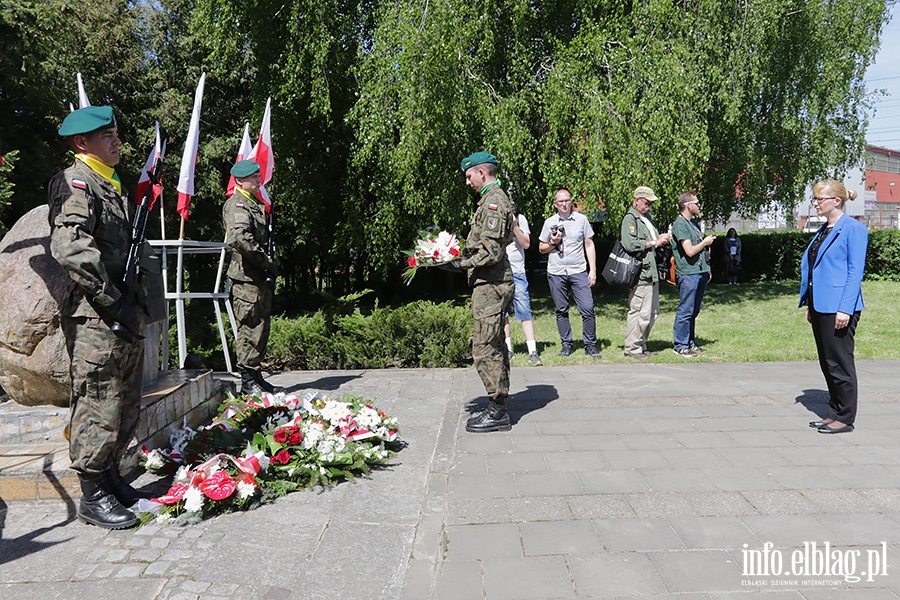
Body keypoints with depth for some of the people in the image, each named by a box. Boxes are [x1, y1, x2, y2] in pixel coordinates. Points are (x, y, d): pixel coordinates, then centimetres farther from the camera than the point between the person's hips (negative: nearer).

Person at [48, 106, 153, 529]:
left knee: (127, 406, 16)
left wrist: (135, 295, 14)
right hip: (95, 319, -9)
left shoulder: (111, 185, 19)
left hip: (124, 317, 9)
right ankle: (92, 497, 10)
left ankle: (111, 478, 30)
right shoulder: (76, 184, -10)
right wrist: (112, 299, -21)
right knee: (98, 407, -2)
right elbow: (69, 248, -25)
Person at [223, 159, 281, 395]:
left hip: (261, 278, 10)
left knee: (261, 327, 13)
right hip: (247, 278, -10)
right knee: (250, 328, -6)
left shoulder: (256, 204, 21)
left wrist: (270, 267, 14)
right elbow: (240, 238, -27)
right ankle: (248, 381, 2)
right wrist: (267, 263, -20)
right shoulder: (236, 205, -10)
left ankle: (256, 377, 22)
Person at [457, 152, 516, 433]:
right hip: (494, 284, 11)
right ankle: (499, 408, 21)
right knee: (495, 346, 13)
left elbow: (491, 252, -22)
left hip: (489, 286, -11)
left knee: (485, 348, -7)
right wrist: (464, 255, 13)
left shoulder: (492, 202, -15)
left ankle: (497, 411, 0)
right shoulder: (496, 199, 19)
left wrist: (461, 262, -12)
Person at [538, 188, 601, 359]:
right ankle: (566, 344, 16)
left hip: (579, 271, -1)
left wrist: (593, 269, 3)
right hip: (556, 273, 1)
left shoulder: (581, 219, 7)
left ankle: (590, 345, 4)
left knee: (588, 308, -7)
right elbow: (542, 249, 14)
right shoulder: (549, 222, 8)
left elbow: (589, 245, 10)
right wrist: (553, 243, -7)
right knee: (561, 311, 5)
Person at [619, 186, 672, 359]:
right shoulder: (630, 219, -9)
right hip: (640, 273, -10)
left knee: (653, 312, 13)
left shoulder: (646, 219, 21)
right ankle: (632, 348, 2)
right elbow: (630, 244, -22)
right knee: (641, 312, -9)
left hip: (651, 272, 10)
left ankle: (641, 345, 23)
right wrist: (654, 243, -14)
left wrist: (661, 238, 12)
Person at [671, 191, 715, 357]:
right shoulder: (680, 224, -13)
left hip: (700, 273, 9)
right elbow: (690, 251, -20)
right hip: (688, 274, -9)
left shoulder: (693, 222, 17)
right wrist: (705, 242, -4)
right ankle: (680, 345, 3)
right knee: (685, 311, -4)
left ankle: (690, 342, 23)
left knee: (694, 311, 14)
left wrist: (707, 269, 20)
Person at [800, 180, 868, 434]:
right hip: (820, 306, 9)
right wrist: (809, 304, 16)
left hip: (838, 308, -9)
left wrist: (845, 308, -20)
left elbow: (856, 272, -14)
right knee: (827, 363, 14)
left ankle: (845, 418, 11)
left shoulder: (853, 228, -10)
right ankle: (834, 413, 24)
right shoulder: (823, 230, 14)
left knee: (839, 363, 0)